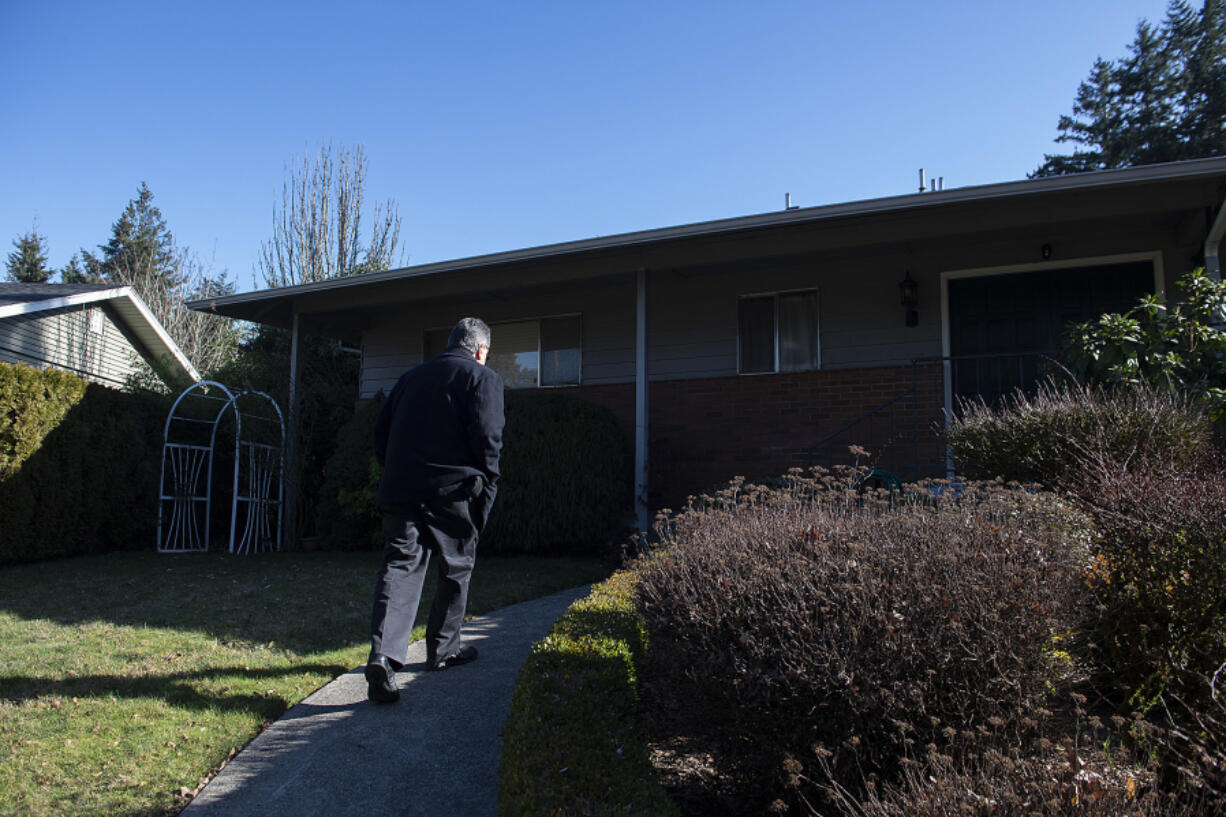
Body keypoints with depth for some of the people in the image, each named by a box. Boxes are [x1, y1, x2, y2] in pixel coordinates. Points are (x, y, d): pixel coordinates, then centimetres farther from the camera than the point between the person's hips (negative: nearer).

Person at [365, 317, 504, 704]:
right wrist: (486, 485, -1)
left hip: (400, 489, 4)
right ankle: (443, 649, 23)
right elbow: (487, 438, -9)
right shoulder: (483, 378, 3)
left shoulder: (411, 375, 20)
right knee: (455, 569, 13)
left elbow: (381, 432, 18)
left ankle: (383, 654, -17)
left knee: (399, 566, 0)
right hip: (451, 491, -4)